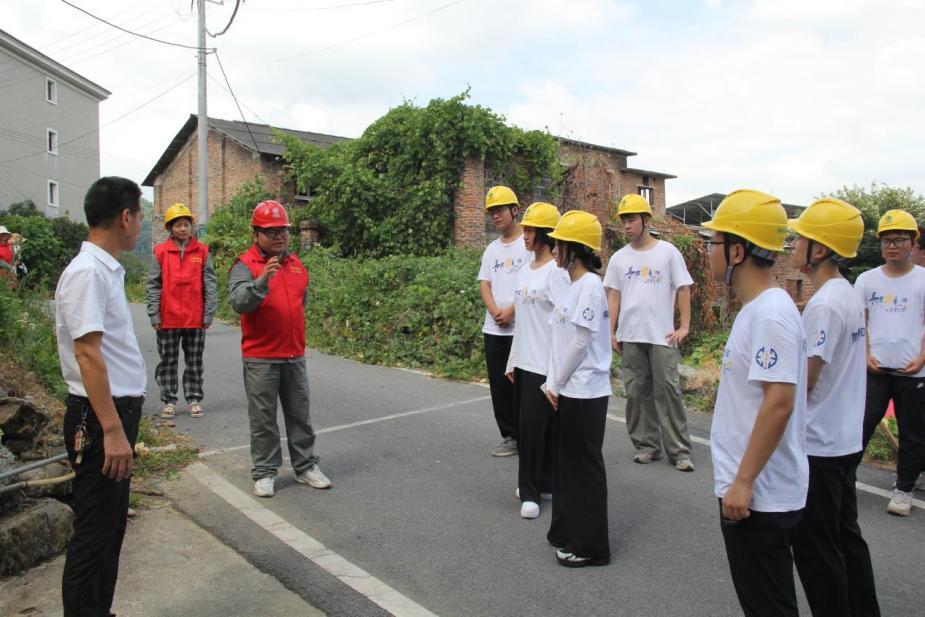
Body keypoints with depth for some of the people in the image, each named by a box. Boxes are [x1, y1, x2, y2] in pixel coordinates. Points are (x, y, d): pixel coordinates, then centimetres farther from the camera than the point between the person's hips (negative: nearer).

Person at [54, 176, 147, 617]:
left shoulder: (106, 269, 11)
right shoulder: (87, 272, -18)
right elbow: (87, 353, -23)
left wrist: (121, 423, 18)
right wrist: (111, 430, -24)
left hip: (117, 412, 10)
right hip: (100, 417, -10)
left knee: (110, 526, 19)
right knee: (94, 532, 1)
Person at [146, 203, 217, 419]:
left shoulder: (202, 251, 1)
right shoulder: (160, 252, 0)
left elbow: (209, 284, 1)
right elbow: (154, 286, 0)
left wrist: (208, 314, -4)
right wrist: (154, 315, -5)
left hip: (195, 319, 0)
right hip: (168, 318, 0)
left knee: (194, 362, 9)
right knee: (168, 361, 9)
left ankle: (194, 399, 20)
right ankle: (169, 400, 20)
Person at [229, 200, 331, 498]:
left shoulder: (296, 263, 11)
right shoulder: (245, 265, -7)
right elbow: (239, 302, -24)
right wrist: (262, 279, -37)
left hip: (294, 355, 5)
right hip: (260, 358, -5)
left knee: (300, 414, 12)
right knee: (263, 418, 4)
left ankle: (306, 466, 23)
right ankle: (264, 472, 15)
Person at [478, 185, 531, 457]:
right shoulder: (491, 249, 16)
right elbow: (484, 284, 9)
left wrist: (511, 311, -14)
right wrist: (495, 312, -9)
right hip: (493, 329, 6)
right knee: (499, 384, 8)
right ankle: (510, 436, 18)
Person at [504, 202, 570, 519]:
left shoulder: (556, 272, -12)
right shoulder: (523, 272, 13)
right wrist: (512, 361, 18)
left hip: (545, 363, -8)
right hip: (523, 361, 8)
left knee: (534, 424, -5)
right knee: (527, 424, 13)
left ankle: (531, 491, 7)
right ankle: (534, 486, 26)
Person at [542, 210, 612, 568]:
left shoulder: (589, 286, -16)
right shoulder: (572, 286, 11)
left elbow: (580, 343, -19)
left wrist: (556, 384, -11)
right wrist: (552, 384, 8)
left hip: (585, 394, -9)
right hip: (567, 393, 9)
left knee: (585, 467, 3)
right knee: (566, 464, 17)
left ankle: (590, 547, 16)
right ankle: (566, 532, 32)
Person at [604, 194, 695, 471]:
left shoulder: (667, 252, 0)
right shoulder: (619, 258, 8)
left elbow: (683, 289, 1)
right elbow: (613, 296, 10)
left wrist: (684, 326, -6)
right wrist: (611, 332, 5)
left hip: (662, 335, -3)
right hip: (630, 336, 3)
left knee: (668, 390, -2)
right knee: (637, 392, 7)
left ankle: (679, 450, 5)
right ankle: (647, 445, 18)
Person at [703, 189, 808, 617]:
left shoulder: (771, 314, -21)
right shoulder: (755, 309, 10)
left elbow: (779, 403, -26)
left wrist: (743, 481, -23)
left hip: (759, 494, -10)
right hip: (749, 487, 10)